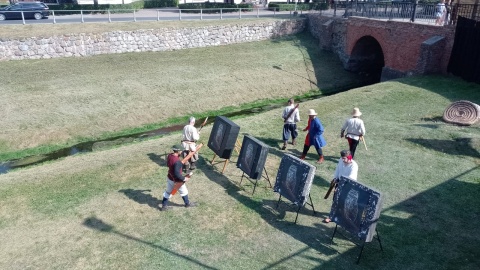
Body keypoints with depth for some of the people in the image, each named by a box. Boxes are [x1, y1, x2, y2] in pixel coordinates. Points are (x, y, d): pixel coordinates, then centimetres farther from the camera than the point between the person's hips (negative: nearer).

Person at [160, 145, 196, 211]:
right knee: (184, 192, 20)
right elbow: (177, 174, -33)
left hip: (169, 177, 7)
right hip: (177, 180, -7)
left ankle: (164, 205, 33)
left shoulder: (169, 155, -9)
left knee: (168, 191, 24)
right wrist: (184, 178, -22)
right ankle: (187, 203, 42)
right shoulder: (177, 161, -35)